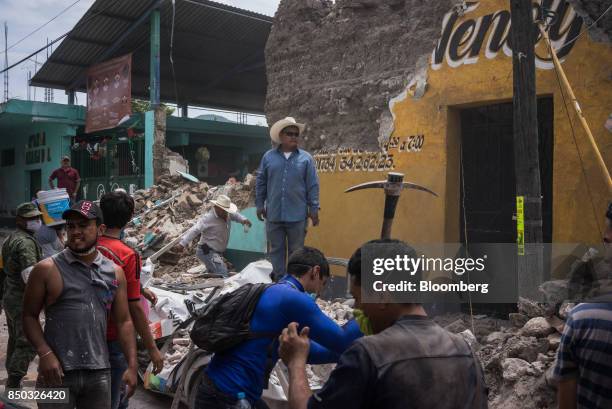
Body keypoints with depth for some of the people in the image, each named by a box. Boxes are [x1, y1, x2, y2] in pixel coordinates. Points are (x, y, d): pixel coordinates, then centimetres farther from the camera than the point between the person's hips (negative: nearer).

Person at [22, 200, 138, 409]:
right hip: (57, 371, -3)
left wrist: (132, 365, 1)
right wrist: (44, 353, -14)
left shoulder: (115, 273, 6)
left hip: (99, 373, 3)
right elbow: (29, 316, 0)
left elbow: (124, 321, 8)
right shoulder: (47, 269, -3)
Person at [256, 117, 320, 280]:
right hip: (274, 214, 1)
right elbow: (260, 183, 8)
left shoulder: (306, 158, 0)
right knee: (276, 249, 9)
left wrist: (314, 209, -2)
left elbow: (313, 185, 0)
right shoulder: (269, 157, 3)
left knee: (296, 250, 7)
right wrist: (260, 205, 7)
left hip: (297, 215, -1)